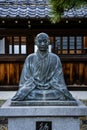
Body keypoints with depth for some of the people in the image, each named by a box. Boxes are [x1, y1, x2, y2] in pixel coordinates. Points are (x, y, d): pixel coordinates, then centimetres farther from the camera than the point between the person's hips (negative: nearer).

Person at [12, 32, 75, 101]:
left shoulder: (55, 58, 7)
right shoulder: (30, 58, 7)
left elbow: (58, 79, 5)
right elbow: (26, 78, 5)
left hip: (51, 90, 0)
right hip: (34, 92, 0)